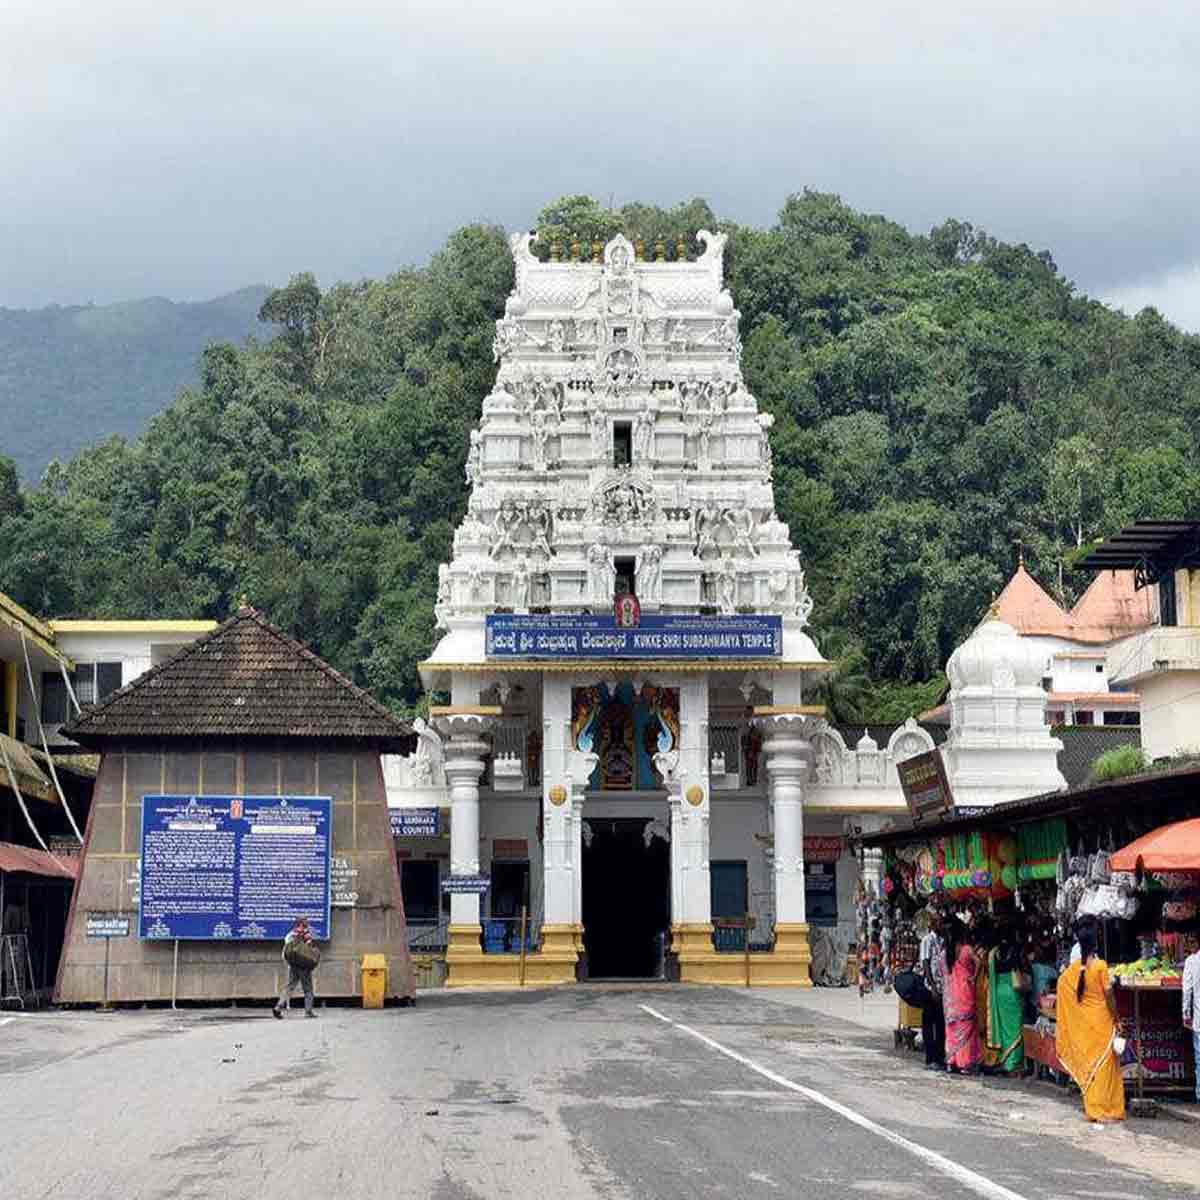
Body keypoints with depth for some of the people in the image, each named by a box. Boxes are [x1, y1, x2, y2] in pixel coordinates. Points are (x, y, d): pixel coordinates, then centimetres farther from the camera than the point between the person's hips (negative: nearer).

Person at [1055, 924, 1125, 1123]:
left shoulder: (1074, 968, 0)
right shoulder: (1100, 965, -14)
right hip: (1101, 1018, -5)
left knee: (1088, 1064, 13)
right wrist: (1116, 1018, -5)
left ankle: (1092, 1108, 19)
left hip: (1083, 1021, 5)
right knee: (1104, 1064, 1)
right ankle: (1103, 1111, 1)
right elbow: (1108, 994, -13)